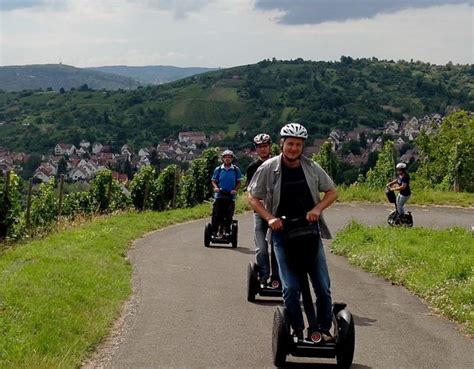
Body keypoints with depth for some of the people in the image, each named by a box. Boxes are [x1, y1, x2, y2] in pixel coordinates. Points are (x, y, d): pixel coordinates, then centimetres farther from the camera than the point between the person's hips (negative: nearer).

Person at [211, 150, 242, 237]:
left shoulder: (236, 170, 4)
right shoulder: (218, 169, 5)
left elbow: (239, 182, 6)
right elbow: (213, 180, 7)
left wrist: (235, 190, -11)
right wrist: (215, 187, -12)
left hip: (230, 196, 0)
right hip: (219, 195, 0)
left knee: (228, 216, 4)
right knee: (216, 215, -3)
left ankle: (227, 231, 15)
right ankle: (214, 231, 3)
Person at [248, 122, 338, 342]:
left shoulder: (312, 168, 0)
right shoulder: (269, 168, -6)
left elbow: (332, 192, 9)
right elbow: (253, 198, 2)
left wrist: (317, 209, -9)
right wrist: (269, 218, -13)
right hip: (282, 234, -2)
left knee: (323, 287, 3)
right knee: (290, 287, -6)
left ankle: (323, 329, 18)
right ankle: (297, 331, 10)